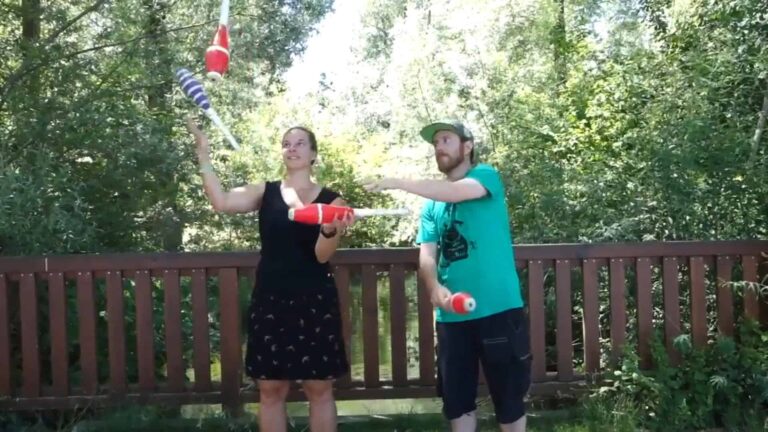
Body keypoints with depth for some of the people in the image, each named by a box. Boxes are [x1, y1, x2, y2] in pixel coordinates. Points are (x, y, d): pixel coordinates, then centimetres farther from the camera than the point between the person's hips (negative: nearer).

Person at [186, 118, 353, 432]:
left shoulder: (331, 201, 1)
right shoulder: (265, 193, 5)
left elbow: (322, 254, -9)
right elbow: (221, 202, -13)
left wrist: (331, 230, -30)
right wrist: (203, 155, -15)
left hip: (315, 302, -1)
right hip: (270, 301, 1)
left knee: (319, 388, 6)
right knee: (270, 389, 7)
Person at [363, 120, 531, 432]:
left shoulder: (486, 176, 0)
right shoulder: (432, 204, 14)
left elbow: (457, 192, -23)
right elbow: (426, 255, 3)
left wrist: (399, 183, -28)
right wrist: (435, 287, -18)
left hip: (498, 309, -5)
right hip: (451, 315, 5)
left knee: (509, 398, 6)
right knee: (456, 400, 12)